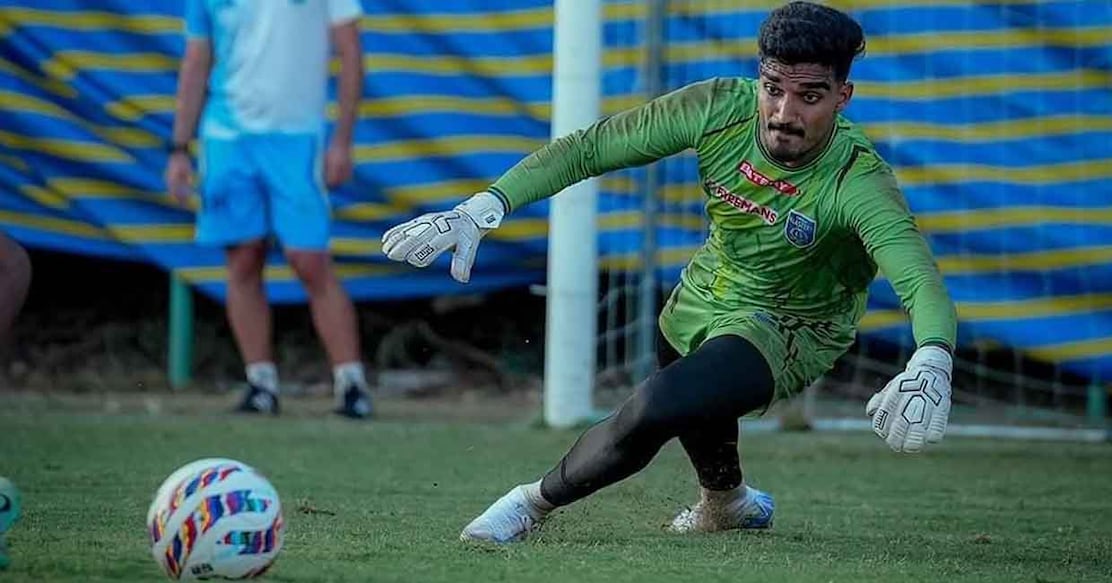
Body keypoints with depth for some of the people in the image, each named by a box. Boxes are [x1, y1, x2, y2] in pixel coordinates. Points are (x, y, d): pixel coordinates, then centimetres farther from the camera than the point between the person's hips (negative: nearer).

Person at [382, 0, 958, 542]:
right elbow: (589, 147, -17)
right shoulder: (720, 109, -23)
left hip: (789, 332, -5)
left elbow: (922, 282, -48)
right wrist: (485, 205, -30)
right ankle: (727, 501, 67)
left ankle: (538, 501, -1)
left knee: (654, 410, -28)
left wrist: (931, 363, -69)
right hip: (700, 300, 6)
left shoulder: (859, 182, -34)